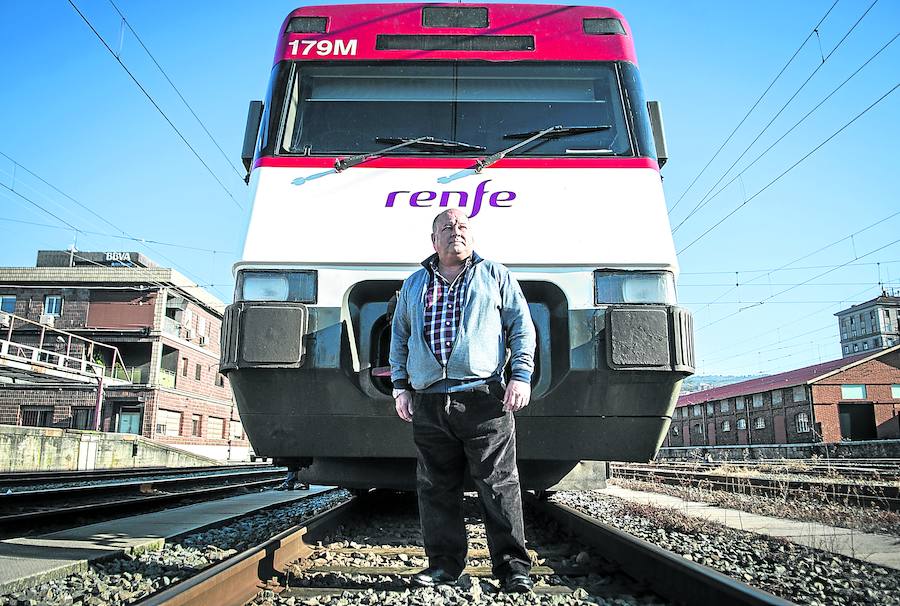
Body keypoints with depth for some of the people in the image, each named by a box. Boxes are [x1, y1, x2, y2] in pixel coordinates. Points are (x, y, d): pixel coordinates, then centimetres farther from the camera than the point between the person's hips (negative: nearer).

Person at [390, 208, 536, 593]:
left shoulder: (495, 275, 13)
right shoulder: (414, 284, 21)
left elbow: (522, 327, 9)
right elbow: (399, 338, 23)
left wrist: (521, 376, -3)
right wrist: (400, 387, 13)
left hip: (484, 399, -3)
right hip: (428, 403, 3)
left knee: (499, 485, -4)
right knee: (436, 488, 5)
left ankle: (512, 566, 4)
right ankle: (444, 563, 16)